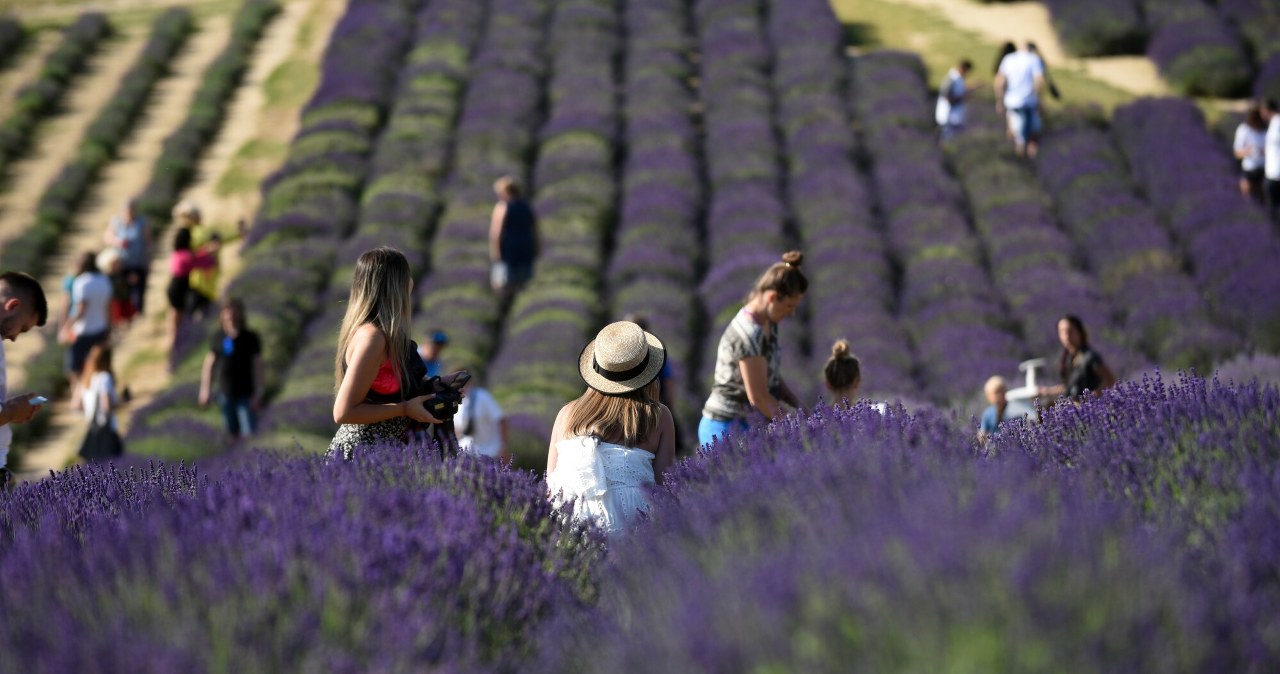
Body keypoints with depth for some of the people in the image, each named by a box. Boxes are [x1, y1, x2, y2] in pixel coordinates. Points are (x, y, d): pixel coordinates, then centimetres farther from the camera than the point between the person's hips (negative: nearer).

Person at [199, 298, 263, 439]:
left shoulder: (250, 338, -7)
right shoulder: (219, 337, 0)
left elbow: (257, 366, -7)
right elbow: (209, 363, 8)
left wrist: (258, 393, -11)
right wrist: (205, 389, 7)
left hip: (246, 395, -3)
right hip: (226, 393, 3)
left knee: (249, 433, -10)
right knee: (232, 433, 14)